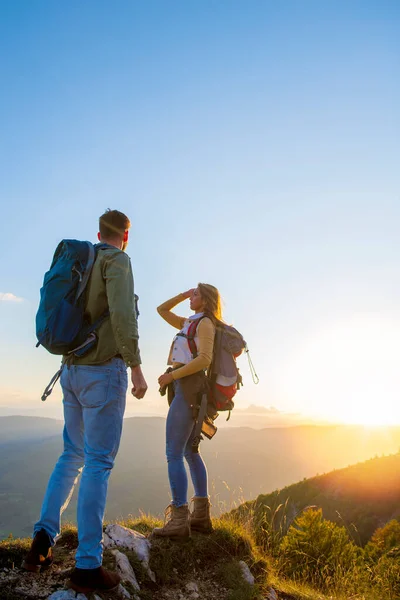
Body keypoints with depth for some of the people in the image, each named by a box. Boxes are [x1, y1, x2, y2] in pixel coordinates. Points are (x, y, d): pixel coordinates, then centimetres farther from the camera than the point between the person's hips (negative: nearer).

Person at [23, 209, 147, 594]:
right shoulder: (116, 260, -7)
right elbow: (122, 315, -21)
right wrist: (137, 370, -17)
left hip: (73, 371, 8)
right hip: (105, 371, -8)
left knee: (72, 456, 16)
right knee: (98, 463, -6)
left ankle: (43, 541, 10)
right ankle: (87, 565, -3)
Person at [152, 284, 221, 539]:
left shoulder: (205, 323, -5)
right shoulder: (190, 323, 21)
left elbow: (205, 359, -18)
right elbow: (162, 310, 30)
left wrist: (172, 375, -16)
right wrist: (183, 295, 19)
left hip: (189, 388, -10)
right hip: (186, 390, 10)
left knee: (174, 454, -12)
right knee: (191, 452, 12)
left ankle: (179, 519, -12)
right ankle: (202, 516, 18)